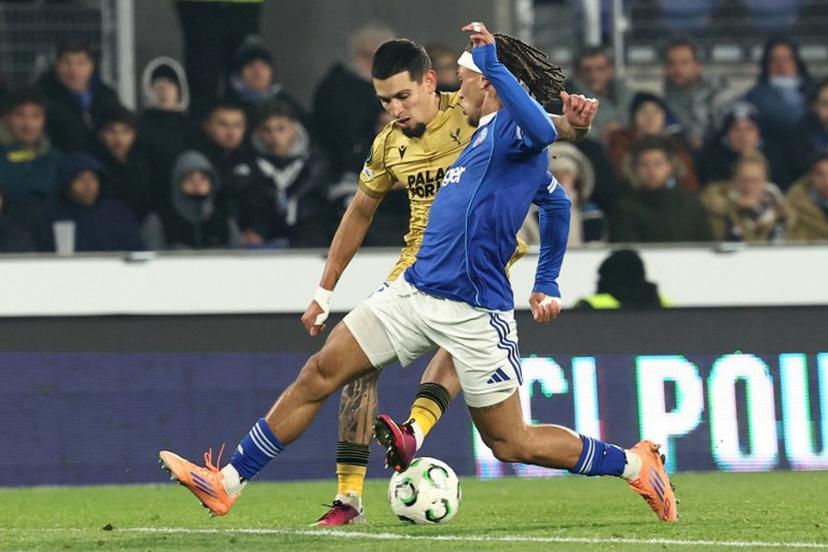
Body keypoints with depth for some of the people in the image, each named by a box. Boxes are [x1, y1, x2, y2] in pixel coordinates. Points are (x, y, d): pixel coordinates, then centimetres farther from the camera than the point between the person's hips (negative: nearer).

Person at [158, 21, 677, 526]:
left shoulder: (510, 129, -10)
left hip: (474, 312, -9)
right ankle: (227, 484, 3)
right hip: (415, 291, 9)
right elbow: (558, 199, 30)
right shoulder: (484, 135, 17)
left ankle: (635, 464, 18)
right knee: (320, 373, 0)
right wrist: (547, 281, 35)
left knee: (511, 443, 0)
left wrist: (492, 63, -32)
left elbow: (543, 132, -37)